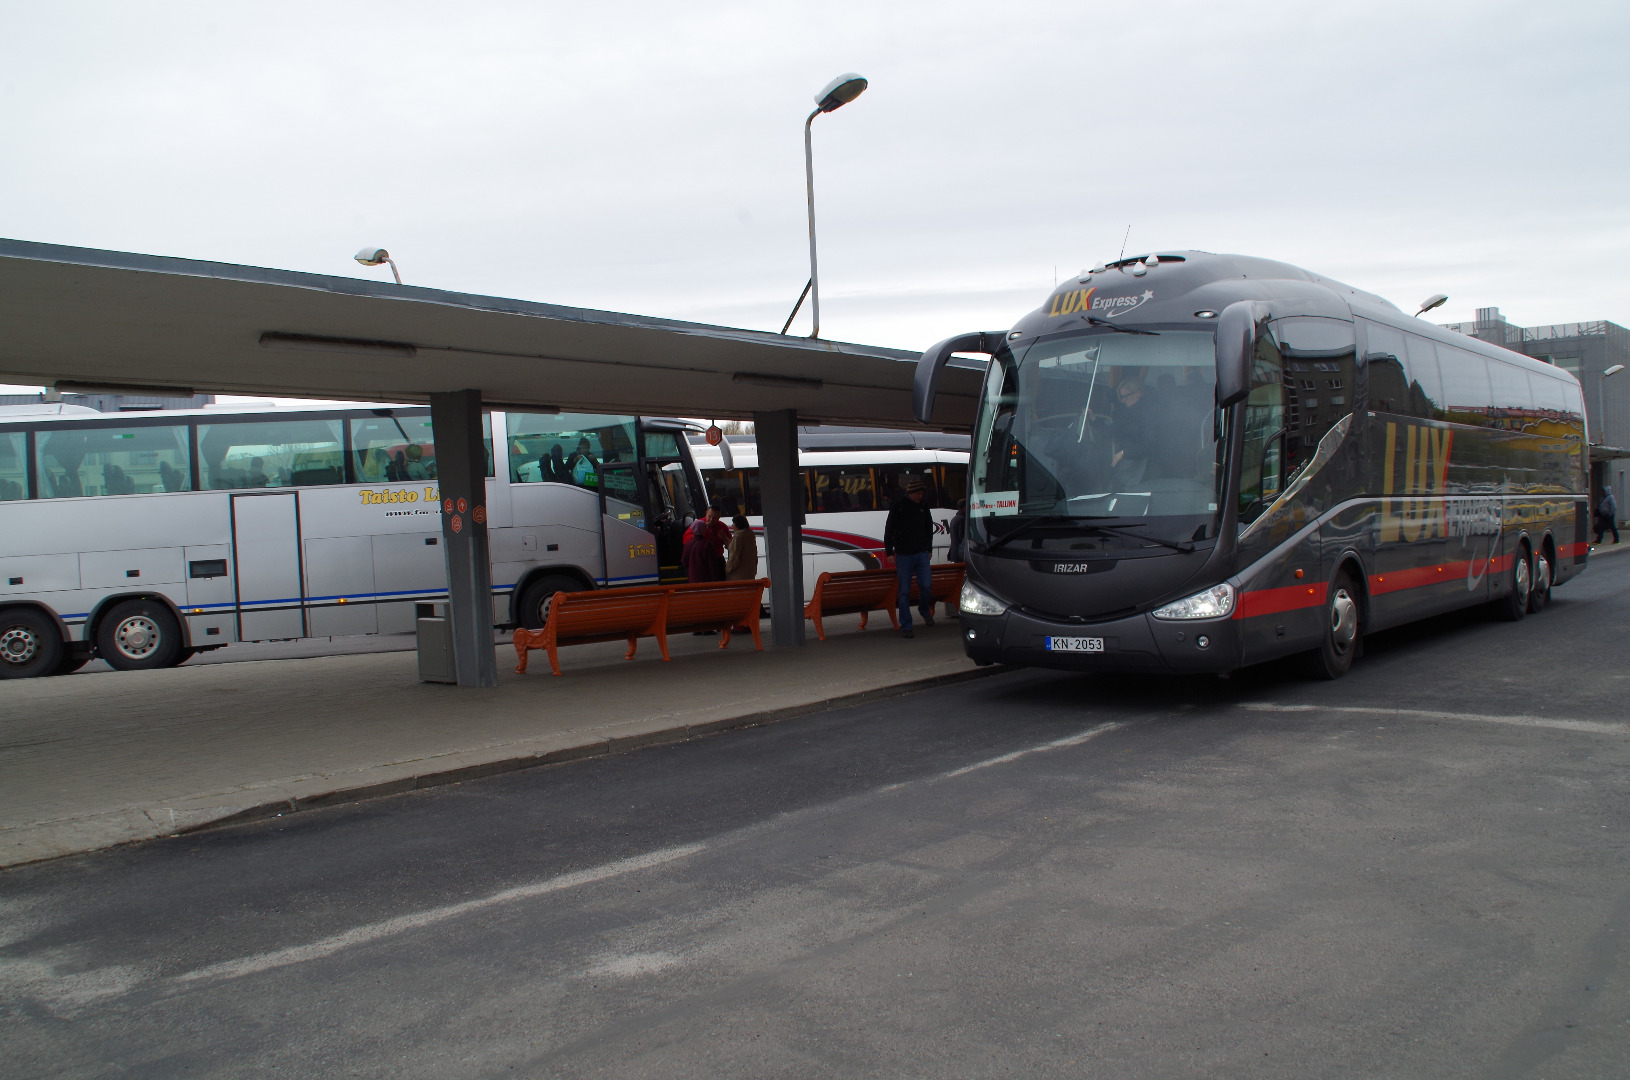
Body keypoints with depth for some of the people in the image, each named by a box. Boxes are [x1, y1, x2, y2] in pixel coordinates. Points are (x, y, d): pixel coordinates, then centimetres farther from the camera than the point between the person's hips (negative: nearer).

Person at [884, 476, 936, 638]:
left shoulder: (923, 507, 9)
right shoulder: (898, 506, -4)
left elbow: (929, 529, 21)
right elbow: (888, 530, -2)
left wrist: (929, 549, 20)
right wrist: (889, 552, -3)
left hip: (921, 553, 3)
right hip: (903, 555, -3)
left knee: (926, 585, -9)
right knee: (904, 591, -2)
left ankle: (925, 610, 21)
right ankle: (905, 627, 4)